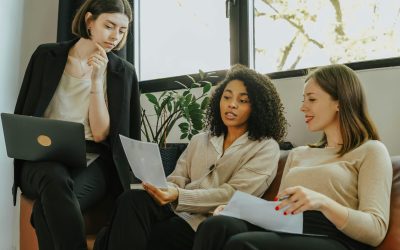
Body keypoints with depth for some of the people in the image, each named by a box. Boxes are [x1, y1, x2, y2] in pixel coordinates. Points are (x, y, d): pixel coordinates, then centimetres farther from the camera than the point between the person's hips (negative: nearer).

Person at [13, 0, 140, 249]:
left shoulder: (123, 72, 4)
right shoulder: (47, 56, 7)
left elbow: (101, 134, -5)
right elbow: (22, 116, 12)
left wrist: (96, 80, -12)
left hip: (91, 160, -1)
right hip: (43, 157, 1)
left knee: (48, 209, -34)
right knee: (55, 180, -37)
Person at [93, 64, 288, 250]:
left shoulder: (266, 148, 5)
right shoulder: (199, 140, 24)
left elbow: (232, 196, -9)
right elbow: (177, 179, 14)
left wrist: (179, 196, -22)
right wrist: (162, 188, -13)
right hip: (178, 211, 5)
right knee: (133, 199, -30)